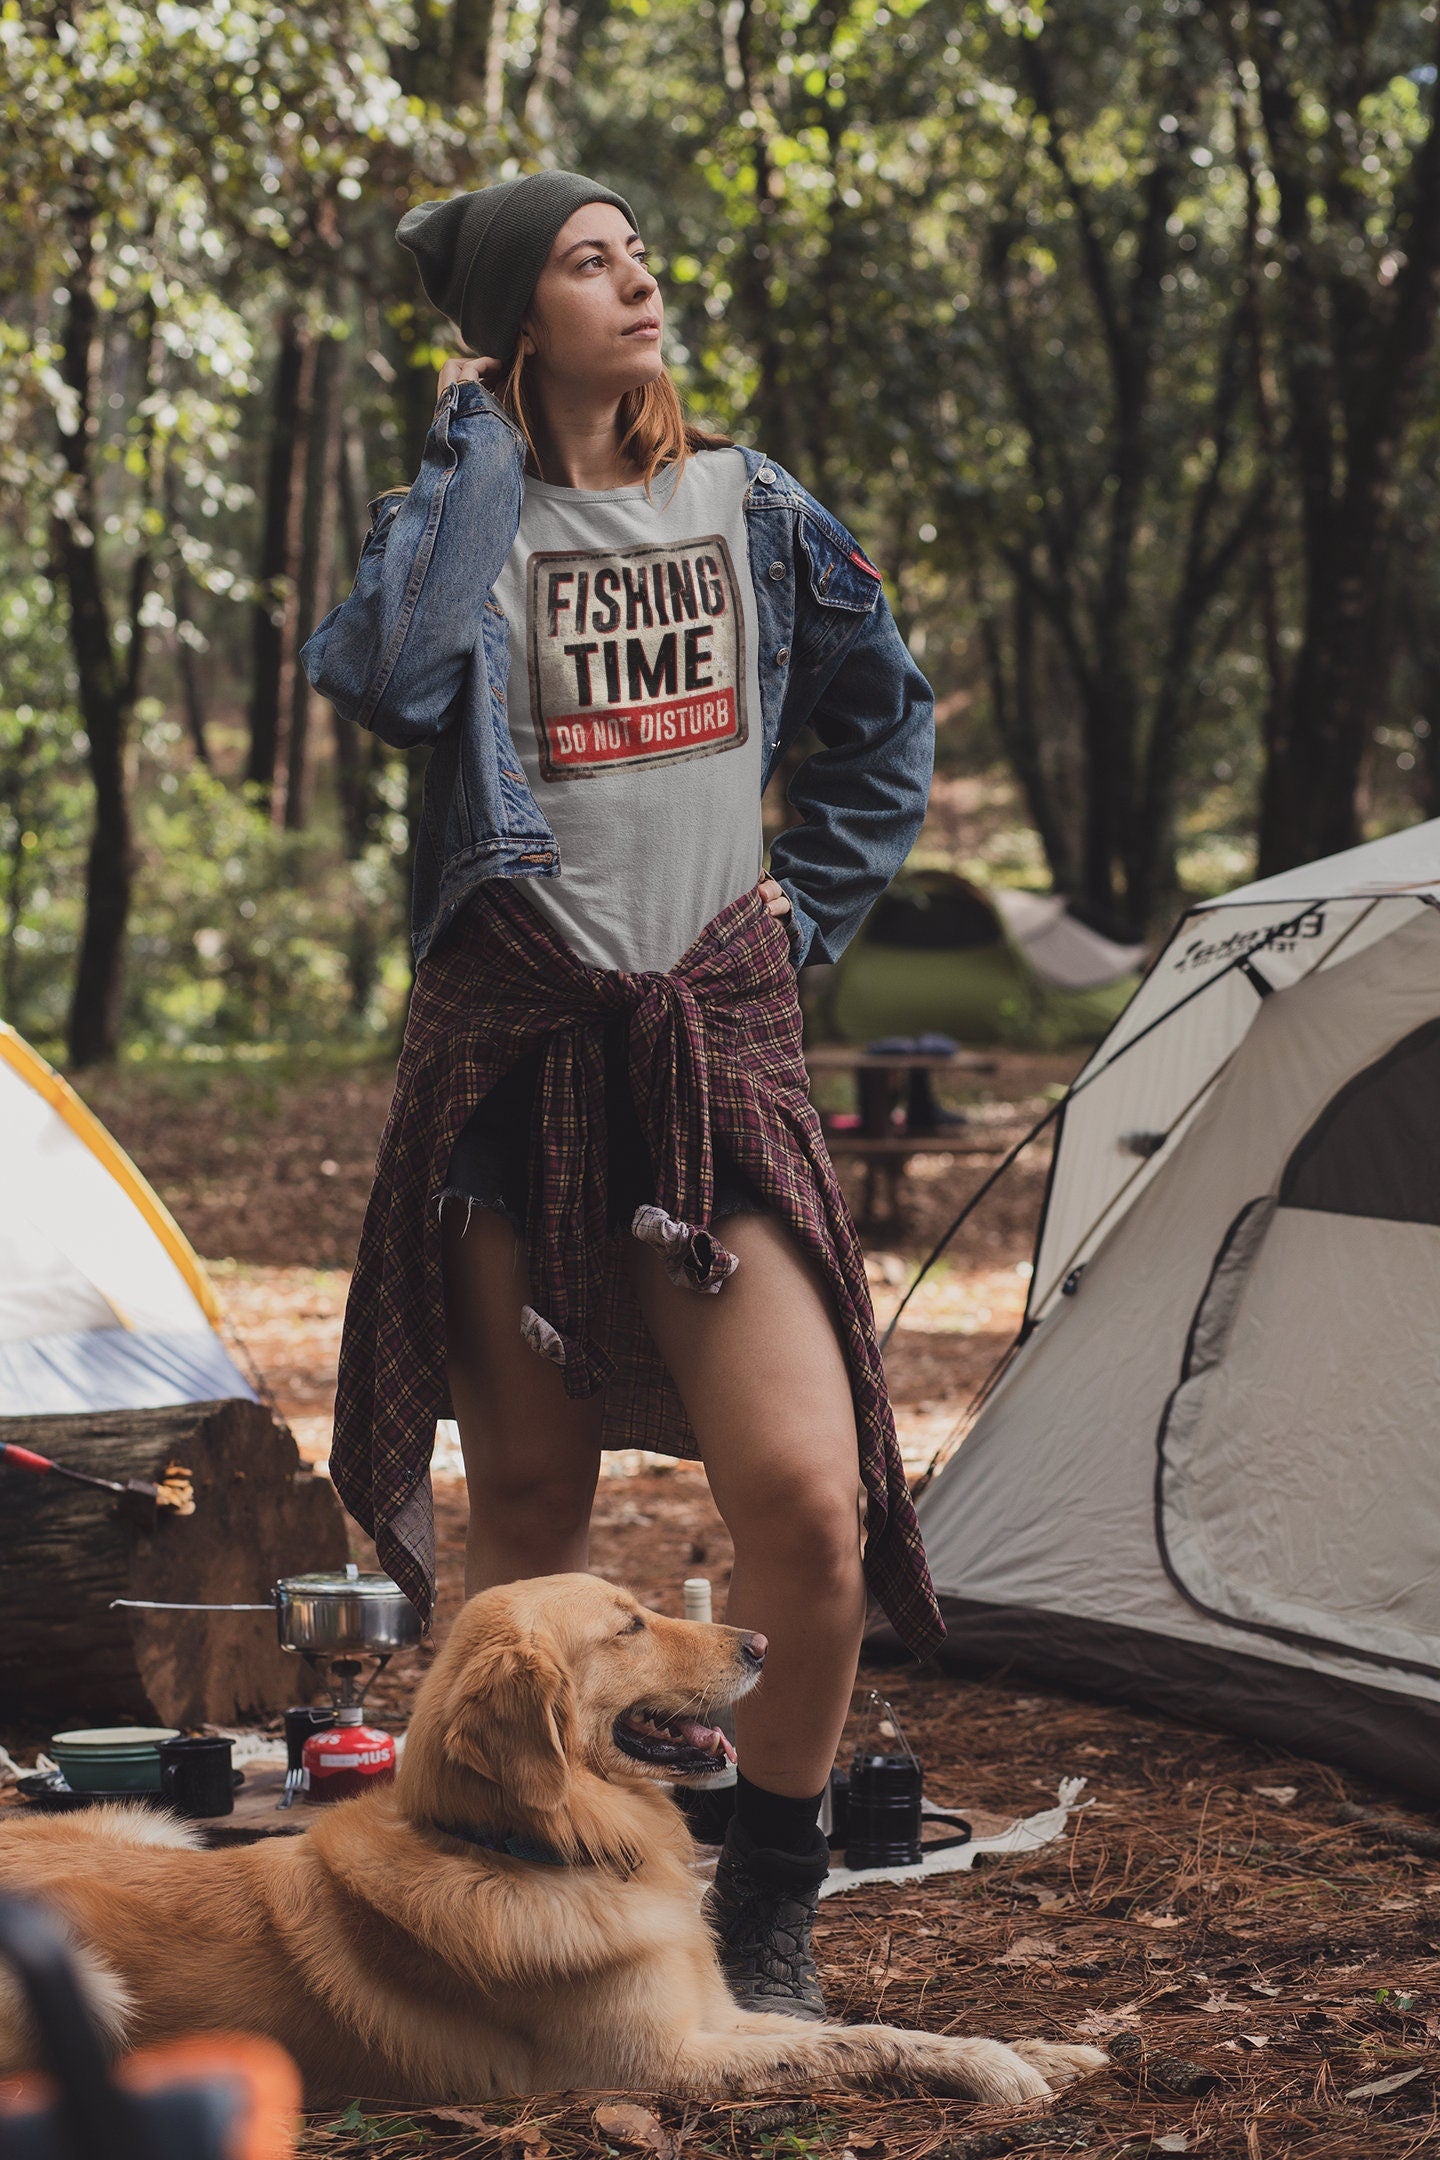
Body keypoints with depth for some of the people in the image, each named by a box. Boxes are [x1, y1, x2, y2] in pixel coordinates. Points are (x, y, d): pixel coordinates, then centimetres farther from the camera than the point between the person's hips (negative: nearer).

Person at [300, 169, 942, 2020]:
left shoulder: (751, 507, 10)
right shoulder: (462, 513, 2)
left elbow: (886, 723, 23)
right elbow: (385, 676, -22)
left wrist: (813, 910, 11)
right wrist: (478, 446, -11)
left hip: (713, 1041, 1)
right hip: (509, 1039, -1)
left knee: (807, 1495, -11)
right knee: (523, 1498, 7)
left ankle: (766, 1910, 8)